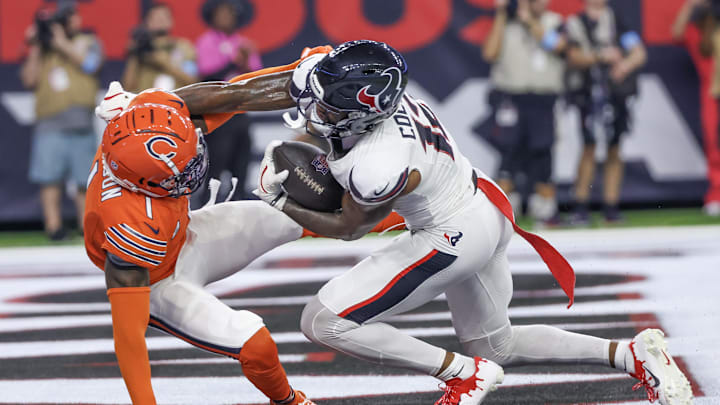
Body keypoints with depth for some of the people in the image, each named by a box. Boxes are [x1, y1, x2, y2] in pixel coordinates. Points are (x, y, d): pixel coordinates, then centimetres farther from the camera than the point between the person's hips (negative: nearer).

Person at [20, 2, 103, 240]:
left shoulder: (87, 43, 13)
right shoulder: (43, 51, 17)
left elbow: (90, 63, -7)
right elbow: (29, 80, 7)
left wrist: (62, 43, -5)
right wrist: (35, 49, 2)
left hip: (80, 124, -1)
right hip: (49, 124, 1)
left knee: (85, 180, -2)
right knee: (50, 179, -9)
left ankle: (86, 226, 3)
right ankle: (53, 226, -10)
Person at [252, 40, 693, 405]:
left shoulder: (377, 170, -34)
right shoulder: (381, 87, -14)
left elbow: (350, 228, -12)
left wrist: (280, 201, -8)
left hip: (455, 238, -9)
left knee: (323, 322, -10)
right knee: (497, 346, 27)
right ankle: (632, 354, 22)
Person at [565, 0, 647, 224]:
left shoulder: (619, 22, 10)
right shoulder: (575, 23, 7)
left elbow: (640, 53, 4)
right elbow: (574, 58, -3)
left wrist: (626, 64, -17)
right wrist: (600, 57, -19)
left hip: (617, 91, 2)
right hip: (590, 93, -2)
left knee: (614, 151, 2)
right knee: (589, 148, -8)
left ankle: (611, 207, 6)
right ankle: (581, 206, -4)